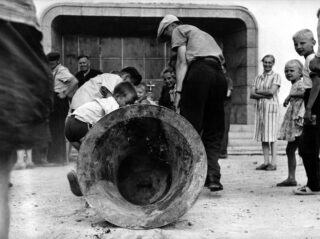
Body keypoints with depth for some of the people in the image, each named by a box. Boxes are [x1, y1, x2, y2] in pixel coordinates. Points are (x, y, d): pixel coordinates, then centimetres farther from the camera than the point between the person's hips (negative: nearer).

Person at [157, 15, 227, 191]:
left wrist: (178, 91, -8)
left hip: (199, 70, -7)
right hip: (219, 75, 7)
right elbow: (221, 58, 22)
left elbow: (182, 61, 0)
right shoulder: (204, 34, 37)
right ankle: (213, 176, -5)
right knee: (214, 131, 7)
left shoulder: (179, 30, 17)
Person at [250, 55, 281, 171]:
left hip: (271, 107, -5)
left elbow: (272, 91, -13)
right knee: (263, 136, 5)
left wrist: (258, 91, -1)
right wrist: (264, 95, -9)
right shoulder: (258, 77, 14)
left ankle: (273, 163, -3)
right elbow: (252, 94, 6)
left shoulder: (276, 76, -1)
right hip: (260, 107, 5)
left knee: (271, 136, -6)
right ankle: (266, 162, 10)